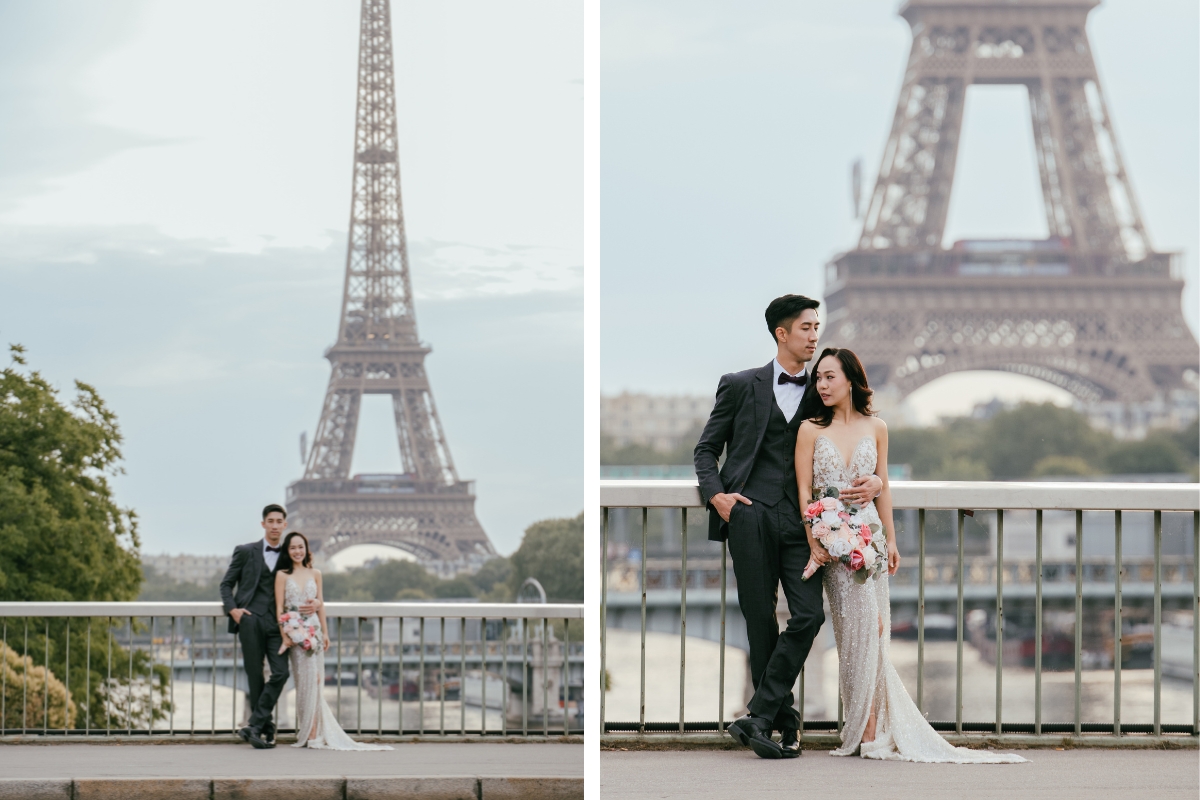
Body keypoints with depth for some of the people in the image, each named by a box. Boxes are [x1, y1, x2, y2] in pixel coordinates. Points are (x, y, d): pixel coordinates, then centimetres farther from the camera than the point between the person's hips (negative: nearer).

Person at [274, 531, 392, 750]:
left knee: (314, 680, -1)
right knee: (305, 680, -5)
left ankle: (313, 733, 0)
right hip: (294, 631, -3)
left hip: (313, 630, 3)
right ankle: (309, 733, -1)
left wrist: (325, 633, 9)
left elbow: (320, 605, 13)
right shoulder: (282, 575, 0)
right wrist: (284, 636, -9)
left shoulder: (315, 574, 10)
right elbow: (279, 608, -2)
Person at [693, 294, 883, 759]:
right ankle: (785, 721, 6)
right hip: (751, 515, -2)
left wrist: (875, 483, 0)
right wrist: (715, 494, -3)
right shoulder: (741, 386, 10)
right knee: (760, 620, -2)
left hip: (800, 520, 2)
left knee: (809, 614, -14)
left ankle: (759, 717, -12)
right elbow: (706, 448, 14)